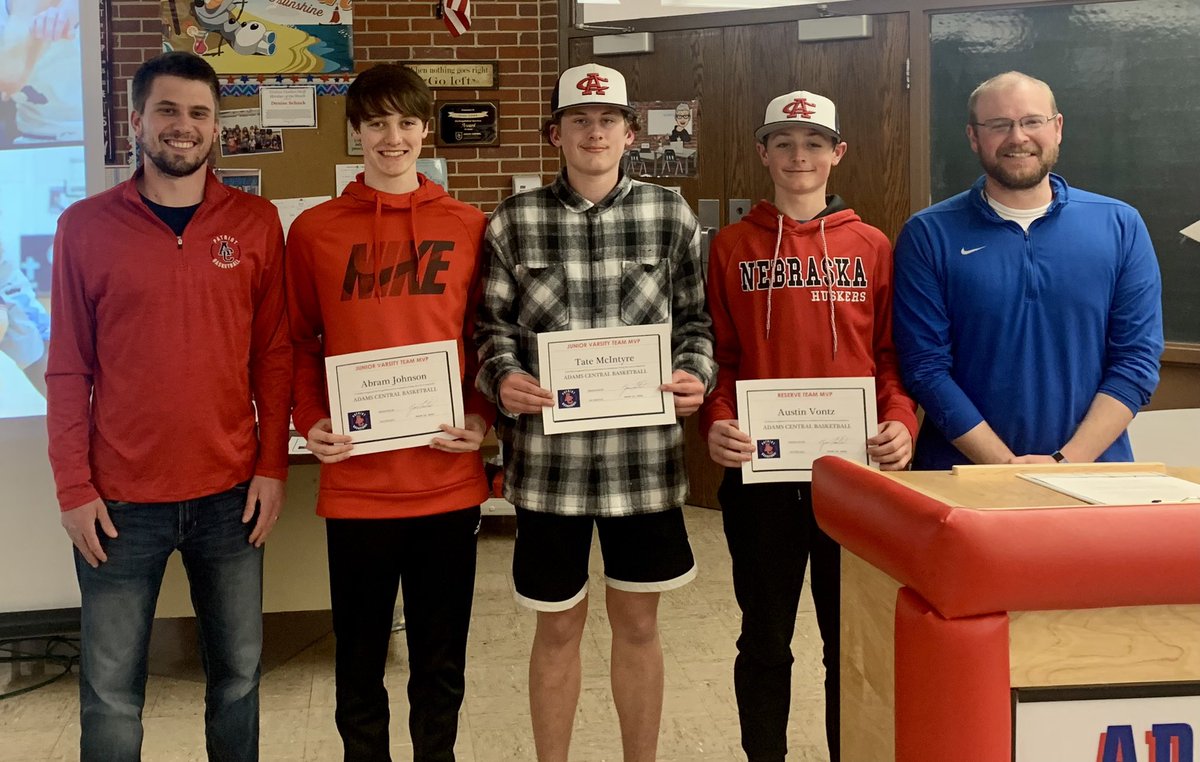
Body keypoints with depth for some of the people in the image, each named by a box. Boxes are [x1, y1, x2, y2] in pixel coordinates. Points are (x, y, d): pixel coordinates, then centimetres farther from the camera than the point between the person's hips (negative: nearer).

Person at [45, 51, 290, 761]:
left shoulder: (257, 222, 3)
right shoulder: (86, 226, 0)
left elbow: (274, 354, 5)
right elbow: (69, 368, 1)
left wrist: (273, 467, 0)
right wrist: (74, 487, -3)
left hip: (231, 494, 1)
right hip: (119, 501, -1)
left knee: (238, 674, 12)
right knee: (111, 694, 6)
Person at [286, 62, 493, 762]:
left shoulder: (469, 228, 5)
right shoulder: (314, 231, 4)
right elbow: (300, 343, 8)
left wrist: (481, 418, -6)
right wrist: (311, 421, -6)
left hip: (449, 480, 1)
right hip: (354, 481, 0)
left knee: (441, 658, 12)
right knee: (360, 657, 11)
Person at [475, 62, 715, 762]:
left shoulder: (672, 217, 3)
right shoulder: (514, 223, 1)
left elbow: (696, 318, 8)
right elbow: (493, 325, 4)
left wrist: (697, 373, -11)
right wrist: (503, 378, -16)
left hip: (645, 454, 1)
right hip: (549, 456, 0)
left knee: (638, 621, 14)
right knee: (559, 626, 12)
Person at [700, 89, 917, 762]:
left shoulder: (872, 247, 6)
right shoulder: (733, 247, 6)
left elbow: (893, 354, 6)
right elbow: (718, 354, 5)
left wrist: (901, 422, -11)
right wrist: (716, 422, -12)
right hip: (758, 471, 0)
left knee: (852, 638, 8)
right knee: (765, 638, 11)